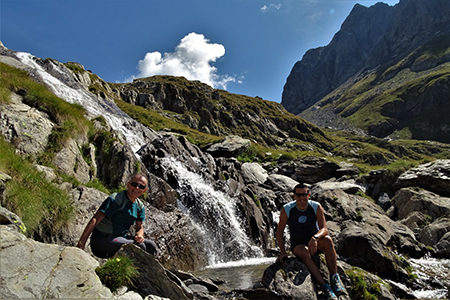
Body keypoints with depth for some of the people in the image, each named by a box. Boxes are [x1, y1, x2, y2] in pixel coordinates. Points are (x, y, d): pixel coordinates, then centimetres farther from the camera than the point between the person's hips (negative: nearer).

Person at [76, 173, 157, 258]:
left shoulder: (140, 206, 7)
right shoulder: (115, 199, -16)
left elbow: (139, 228, 12)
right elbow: (95, 220, -23)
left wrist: (139, 235, -14)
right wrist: (80, 244, -31)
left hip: (121, 238, 7)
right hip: (101, 240, -7)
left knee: (151, 245, -12)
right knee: (139, 246, -27)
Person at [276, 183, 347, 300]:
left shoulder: (316, 207, -11)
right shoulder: (287, 209, -14)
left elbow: (324, 229, -18)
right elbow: (279, 231, -5)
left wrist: (315, 238, -40)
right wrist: (282, 252, -12)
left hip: (315, 241, 2)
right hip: (298, 244, -1)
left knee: (328, 240, -32)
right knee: (304, 252, -36)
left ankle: (334, 277, -30)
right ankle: (324, 286, -37)